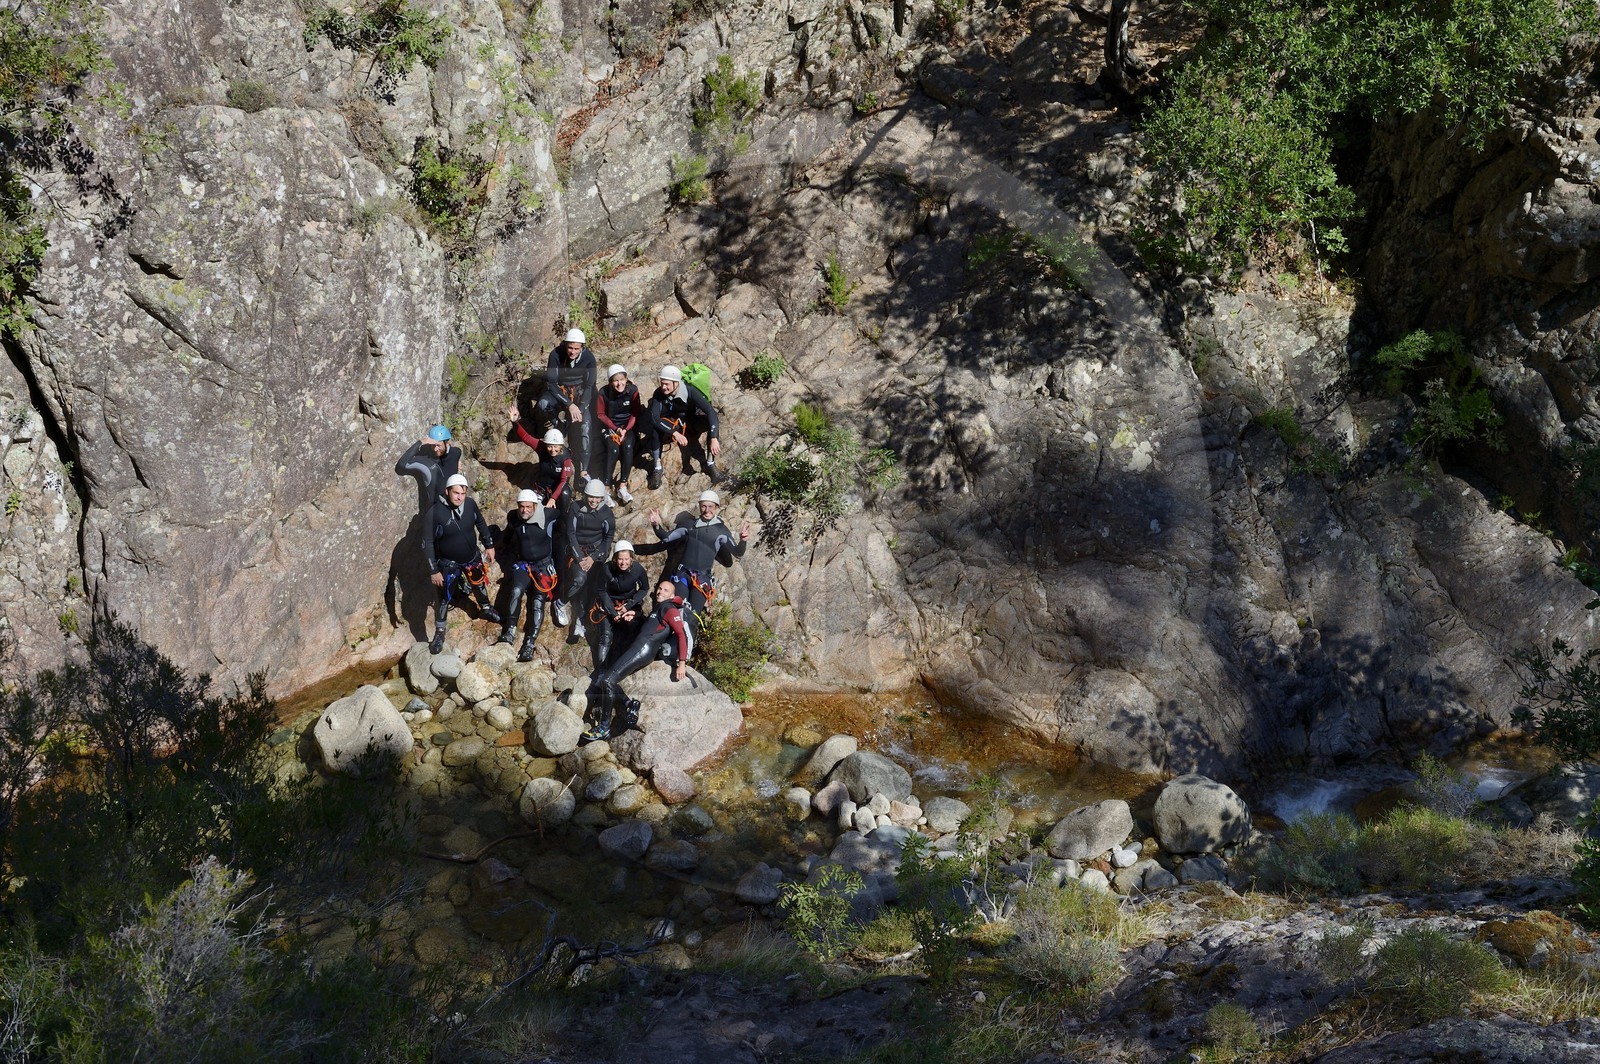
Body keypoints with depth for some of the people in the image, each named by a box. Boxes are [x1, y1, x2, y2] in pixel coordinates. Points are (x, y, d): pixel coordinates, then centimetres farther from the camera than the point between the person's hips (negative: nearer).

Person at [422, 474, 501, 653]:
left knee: (480, 585, 26)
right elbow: (427, 543, -21)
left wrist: (489, 546, 9)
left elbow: (481, 524, 5)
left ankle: (486, 609, 54)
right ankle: (439, 632, 22)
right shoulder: (435, 512, -28)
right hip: (448, 564, -4)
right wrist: (434, 570, -19)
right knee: (443, 598, 3)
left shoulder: (470, 504, -16)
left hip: (472, 558, 4)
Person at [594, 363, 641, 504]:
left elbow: (635, 413, -4)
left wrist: (625, 430, -18)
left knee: (628, 446, -29)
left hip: (628, 426, 1)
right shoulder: (604, 392, -14)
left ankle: (622, 486, -26)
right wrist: (615, 429, -15)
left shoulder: (633, 390, -11)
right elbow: (600, 414, -5)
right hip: (609, 426, -1)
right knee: (613, 449, -29)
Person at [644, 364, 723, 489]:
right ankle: (657, 468, -23)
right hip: (670, 425, 0)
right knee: (655, 427, -32)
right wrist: (675, 433, -43)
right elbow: (654, 417, -32)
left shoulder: (690, 392, -27)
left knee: (710, 421, -30)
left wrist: (714, 439, -45)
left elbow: (711, 412, -34)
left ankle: (710, 464, -21)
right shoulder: (659, 394, -22)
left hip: (690, 425, 0)